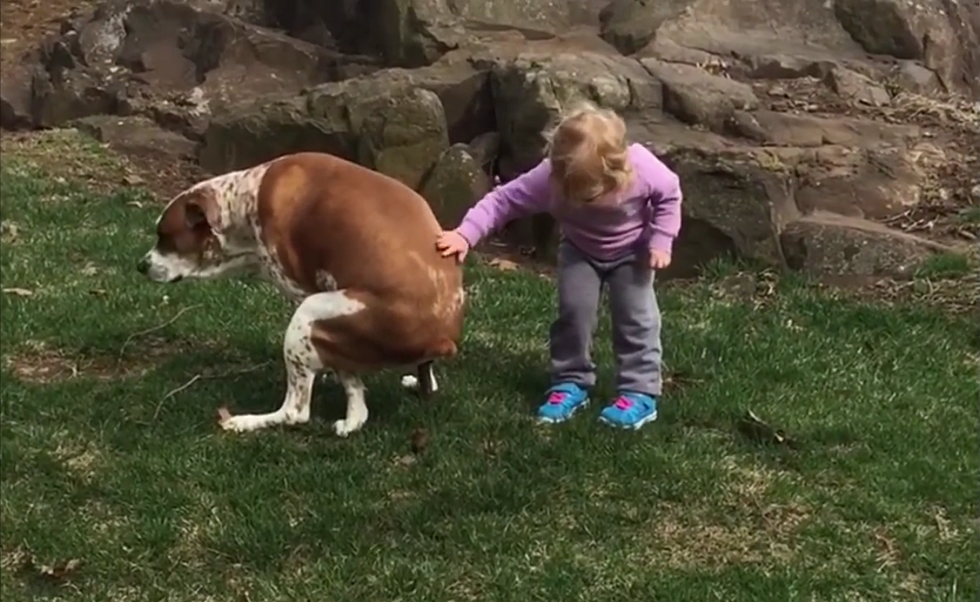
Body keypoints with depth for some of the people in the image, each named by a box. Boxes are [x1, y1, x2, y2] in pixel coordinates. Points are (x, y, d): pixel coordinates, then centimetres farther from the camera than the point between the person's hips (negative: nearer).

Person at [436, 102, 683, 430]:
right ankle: (571, 383, 8)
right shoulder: (550, 177, -35)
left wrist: (660, 241, -21)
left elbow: (670, 194, -16)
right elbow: (504, 199, -33)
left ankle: (640, 392, 1)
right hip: (579, 250, 2)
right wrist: (466, 234, -43)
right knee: (573, 311, -7)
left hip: (632, 251, -1)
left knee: (635, 316, -6)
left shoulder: (643, 169, -37)